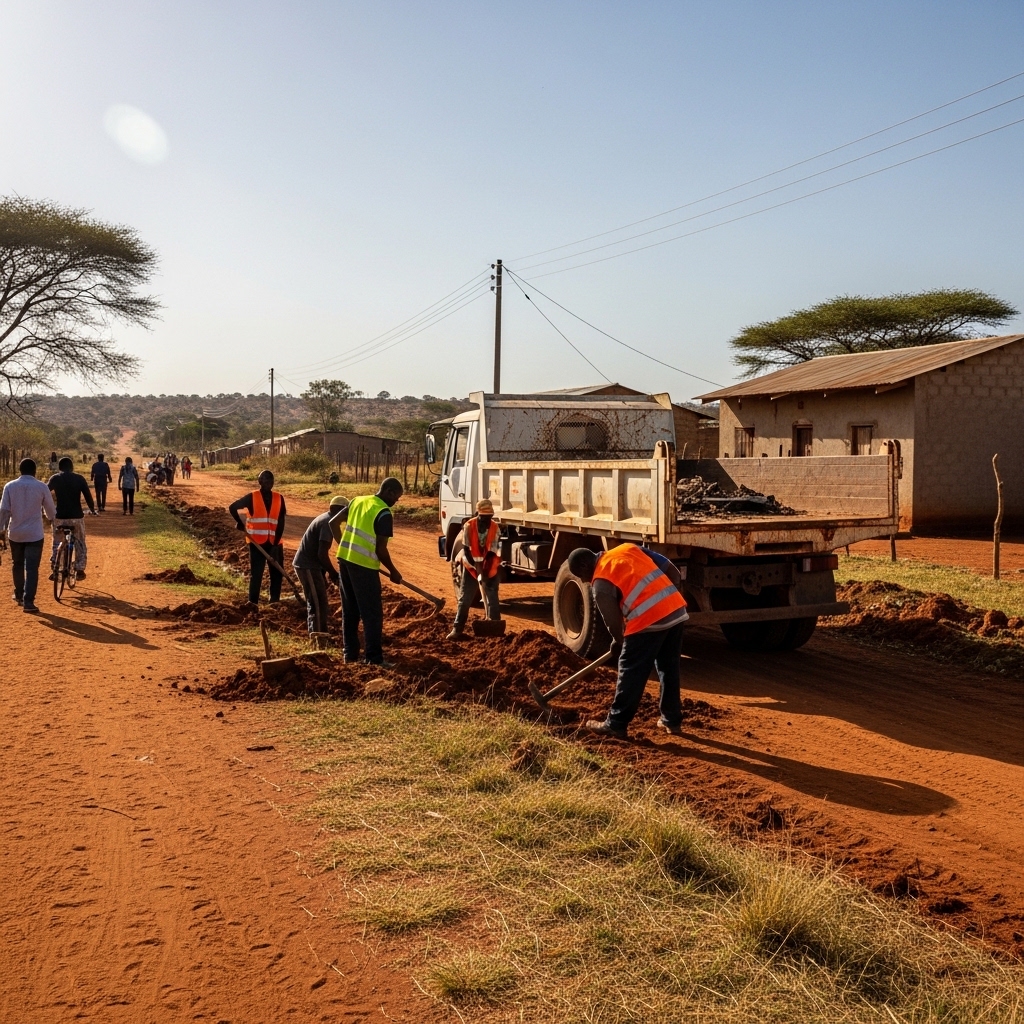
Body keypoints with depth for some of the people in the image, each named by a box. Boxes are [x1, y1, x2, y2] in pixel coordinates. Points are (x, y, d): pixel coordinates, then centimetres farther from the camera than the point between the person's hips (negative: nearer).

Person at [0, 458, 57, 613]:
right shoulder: (42, 487, -6)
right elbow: (49, 508, 5)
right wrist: (53, 518, 27)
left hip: (15, 533, 3)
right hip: (34, 533, -3)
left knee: (17, 564, 21)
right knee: (32, 568, -4)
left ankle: (19, 595, 35)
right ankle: (28, 602, -11)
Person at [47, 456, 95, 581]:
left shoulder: (54, 479, 1)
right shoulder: (79, 478, -2)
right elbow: (88, 496, -3)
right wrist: (92, 510, 11)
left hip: (59, 517, 1)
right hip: (76, 516, -1)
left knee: (57, 543, 16)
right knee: (80, 544, 12)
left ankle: (55, 570, 12)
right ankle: (79, 570, 10)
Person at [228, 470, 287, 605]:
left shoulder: (279, 498, 0)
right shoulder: (252, 497, -5)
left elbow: (281, 523, -2)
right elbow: (232, 507, 2)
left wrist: (276, 543, -8)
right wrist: (240, 523, -3)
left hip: (274, 543, 2)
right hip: (257, 542, -2)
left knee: (277, 573, 6)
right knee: (256, 574, 1)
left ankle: (275, 602, 16)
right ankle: (252, 603, 5)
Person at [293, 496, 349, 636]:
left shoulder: (325, 518, 14)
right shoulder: (328, 523, -18)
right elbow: (322, 554, -23)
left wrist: (330, 572, 19)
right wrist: (334, 574, -13)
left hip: (307, 565, 11)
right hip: (308, 566, -11)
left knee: (315, 603, 17)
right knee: (319, 604, -8)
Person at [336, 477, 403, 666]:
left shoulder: (357, 500, 9)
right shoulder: (384, 513, -13)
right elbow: (380, 549, -14)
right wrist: (393, 571, -2)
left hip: (344, 559, 8)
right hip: (364, 565, -8)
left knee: (350, 611, 16)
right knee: (372, 613, 0)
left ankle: (350, 653, 21)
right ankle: (374, 658, 2)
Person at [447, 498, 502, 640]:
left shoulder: (495, 528, -12)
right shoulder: (468, 526, -15)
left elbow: (493, 552, -14)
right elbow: (467, 550, -14)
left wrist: (485, 571, -21)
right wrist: (477, 568, -20)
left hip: (490, 569, 1)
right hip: (471, 567, 0)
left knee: (492, 599, 4)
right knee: (464, 599, 1)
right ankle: (457, 629, 4)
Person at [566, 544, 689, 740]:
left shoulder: (601, 582, -2)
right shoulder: (628, 548, 18)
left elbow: (613, 621, -1)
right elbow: (673, 572, 17)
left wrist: (618, 642, 19)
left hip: (649, 621, -8)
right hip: (677, 611, 8)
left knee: (631, 672, 5)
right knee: (669, 669, 20)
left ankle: (616, 724, 13)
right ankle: (671, 720, 29)